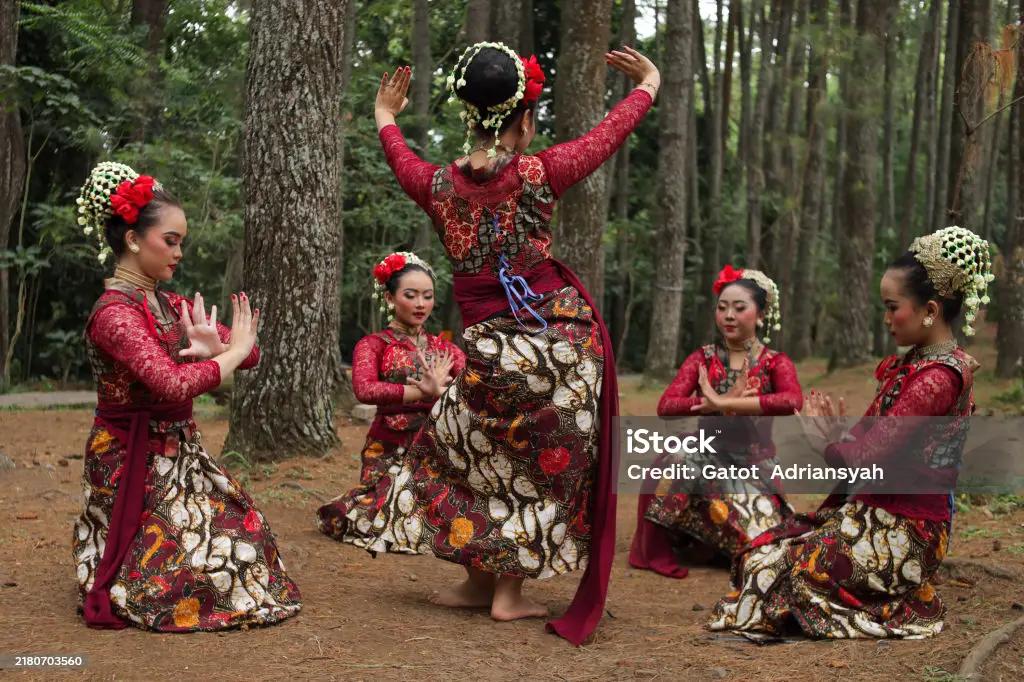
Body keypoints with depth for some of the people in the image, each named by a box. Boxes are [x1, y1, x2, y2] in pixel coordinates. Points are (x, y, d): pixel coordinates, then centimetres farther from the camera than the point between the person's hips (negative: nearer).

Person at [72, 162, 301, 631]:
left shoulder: (171, 306, 7)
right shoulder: (114, 312, -19)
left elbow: (248, 353, 4)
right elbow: (173, 384, -31)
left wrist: (218, 349, -18)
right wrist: (232, 353, -17)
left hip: (178, 457, 8)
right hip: (133, 465, -8)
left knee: (242, 534, 6)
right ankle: (106, 592, 13)